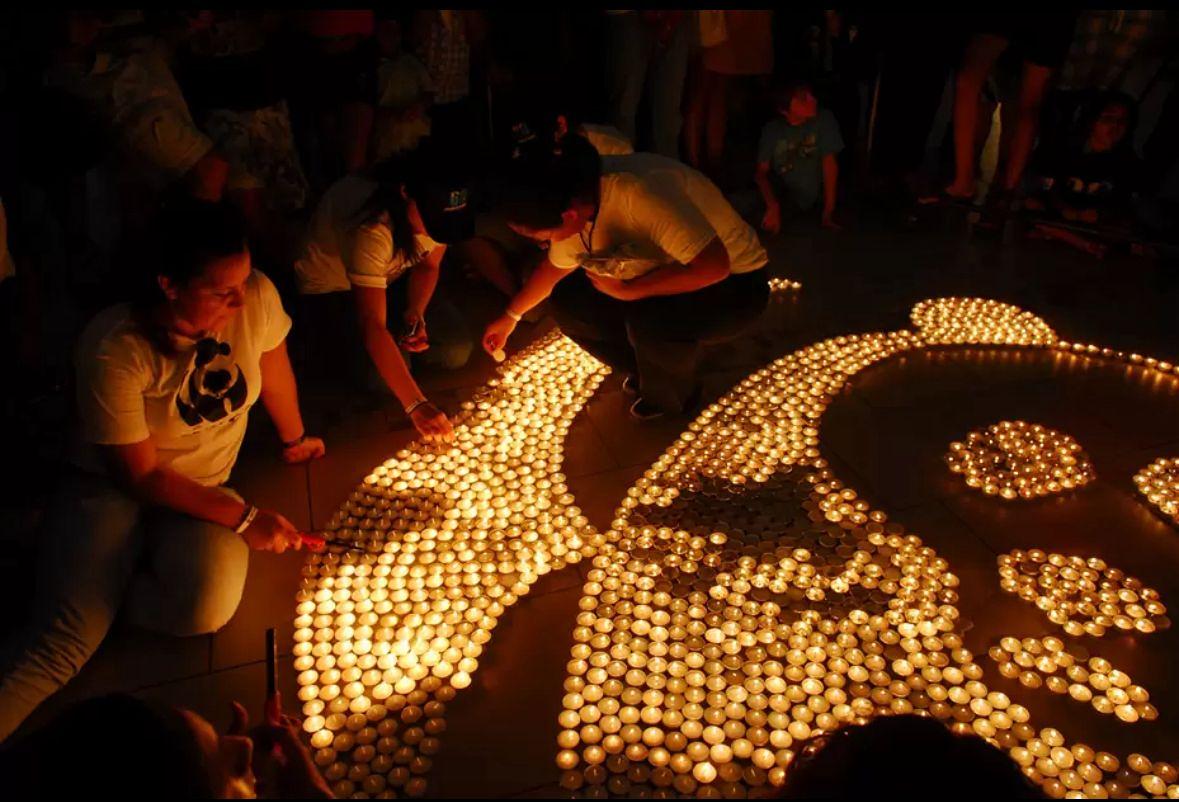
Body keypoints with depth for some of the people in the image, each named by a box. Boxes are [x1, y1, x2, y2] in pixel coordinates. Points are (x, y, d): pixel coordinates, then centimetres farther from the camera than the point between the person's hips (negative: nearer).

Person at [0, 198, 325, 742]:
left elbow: (274, 376, 5)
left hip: (201, 490, 4)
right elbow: (141, 476, -18)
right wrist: (243, 518, -21)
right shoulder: (113, 349, -25)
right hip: (112, 489, -3)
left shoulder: (256, 298, -17)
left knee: (209, 605, -26)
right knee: (60, 644, -24)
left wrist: (295, 441, 21)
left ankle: (93, 590, 0)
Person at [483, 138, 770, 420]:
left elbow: (714, 267, -40)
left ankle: (672, 396, -3)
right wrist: (510, 316, 19)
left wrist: (629, 290, -32)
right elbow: (554, 267, 10)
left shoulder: (642, 193, -35)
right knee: (568, 301, -8)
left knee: (650, 320, -35)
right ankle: (648, 371, 12)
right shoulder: (574, 197, -10)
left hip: (733, 281, -7)